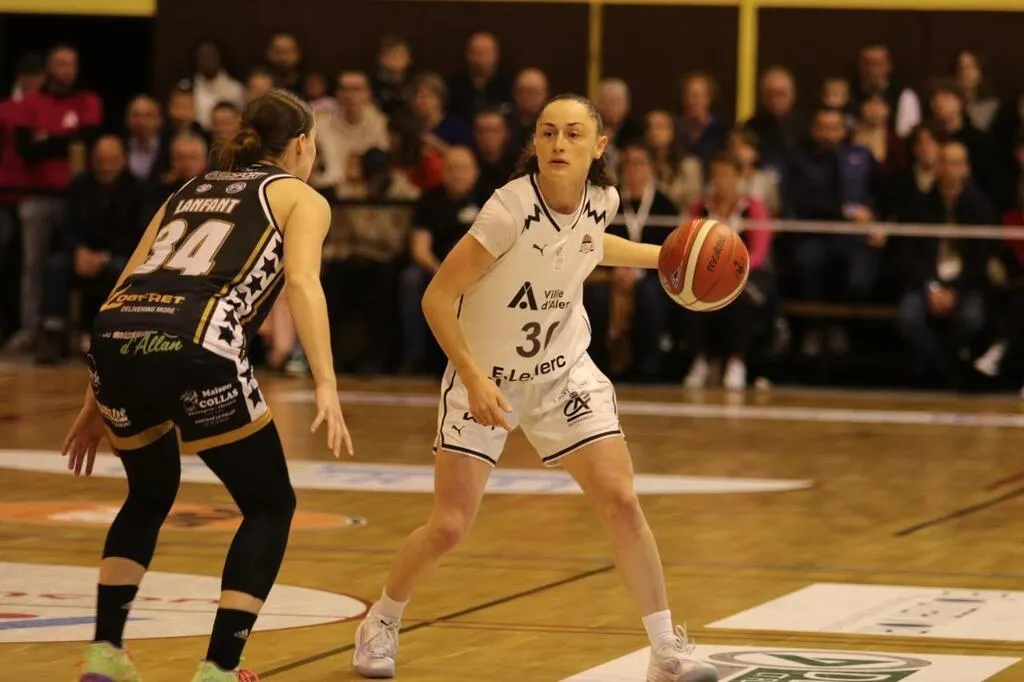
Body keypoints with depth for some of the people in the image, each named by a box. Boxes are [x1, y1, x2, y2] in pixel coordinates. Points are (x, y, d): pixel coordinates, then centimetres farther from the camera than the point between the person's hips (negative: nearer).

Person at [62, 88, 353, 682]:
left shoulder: (189, 191, 33)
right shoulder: (300, 198, 18)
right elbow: (302, 281, -2)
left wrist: (98, 400, 32)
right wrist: (327, 388, -12)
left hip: (116, 340, 5)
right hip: (194, 347, -5)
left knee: (150, 495, 30)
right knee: (271, 506, 14)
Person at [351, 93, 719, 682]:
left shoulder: (602, 199, -9)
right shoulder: (512, 209, -26)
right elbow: (438, 297, -22)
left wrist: (660, 256, 13)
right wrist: (473, 378, -28)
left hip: (564, 370, 4)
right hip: (486, 375, -4)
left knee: (621, 501, -10)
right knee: (449, 527, -6)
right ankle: (382, 624, 22)